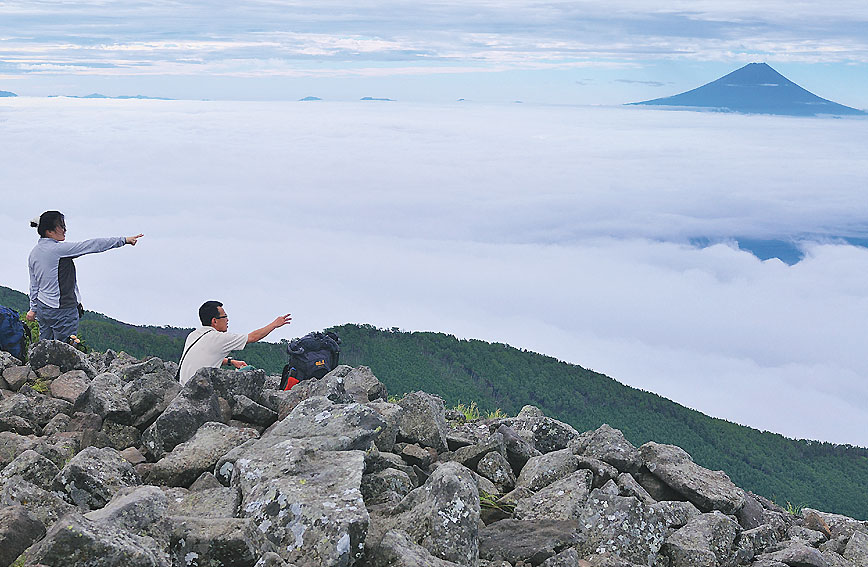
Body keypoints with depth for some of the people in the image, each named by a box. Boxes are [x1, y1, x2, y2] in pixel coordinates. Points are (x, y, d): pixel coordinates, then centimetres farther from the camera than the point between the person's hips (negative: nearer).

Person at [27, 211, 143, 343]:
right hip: (63, 312, -8)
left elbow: (34, 285, 16)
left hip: (42, 307, 8)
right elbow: (92, 245, -18)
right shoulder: (58, 248, -18)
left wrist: (34, 309, 28)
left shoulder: (34, 252, 7)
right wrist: (124, 240, -14)